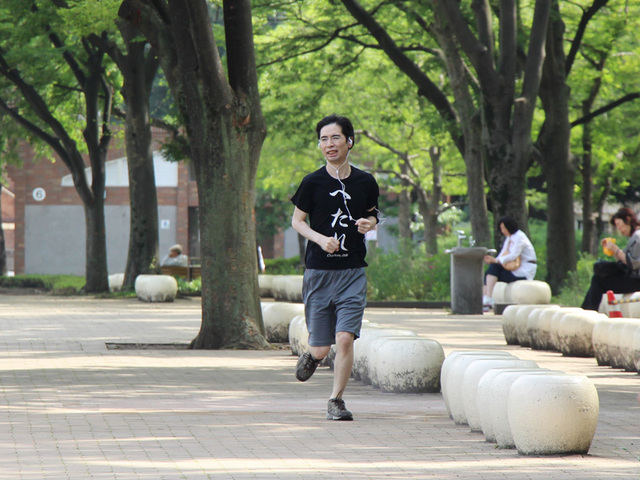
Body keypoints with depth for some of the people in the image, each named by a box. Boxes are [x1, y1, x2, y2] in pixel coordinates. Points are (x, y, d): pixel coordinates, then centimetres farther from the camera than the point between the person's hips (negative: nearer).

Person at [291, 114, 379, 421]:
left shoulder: (365, 182, 2)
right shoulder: (312, 183, -4)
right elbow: (297, 220, 5)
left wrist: (369, 224, -5)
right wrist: (320, 238, -13)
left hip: (353, 272, 1)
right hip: (318, 272, -1)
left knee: (345, 338, -14)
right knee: (321, 347, 3)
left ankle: (336, 401, 0)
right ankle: (312, 356, 41)